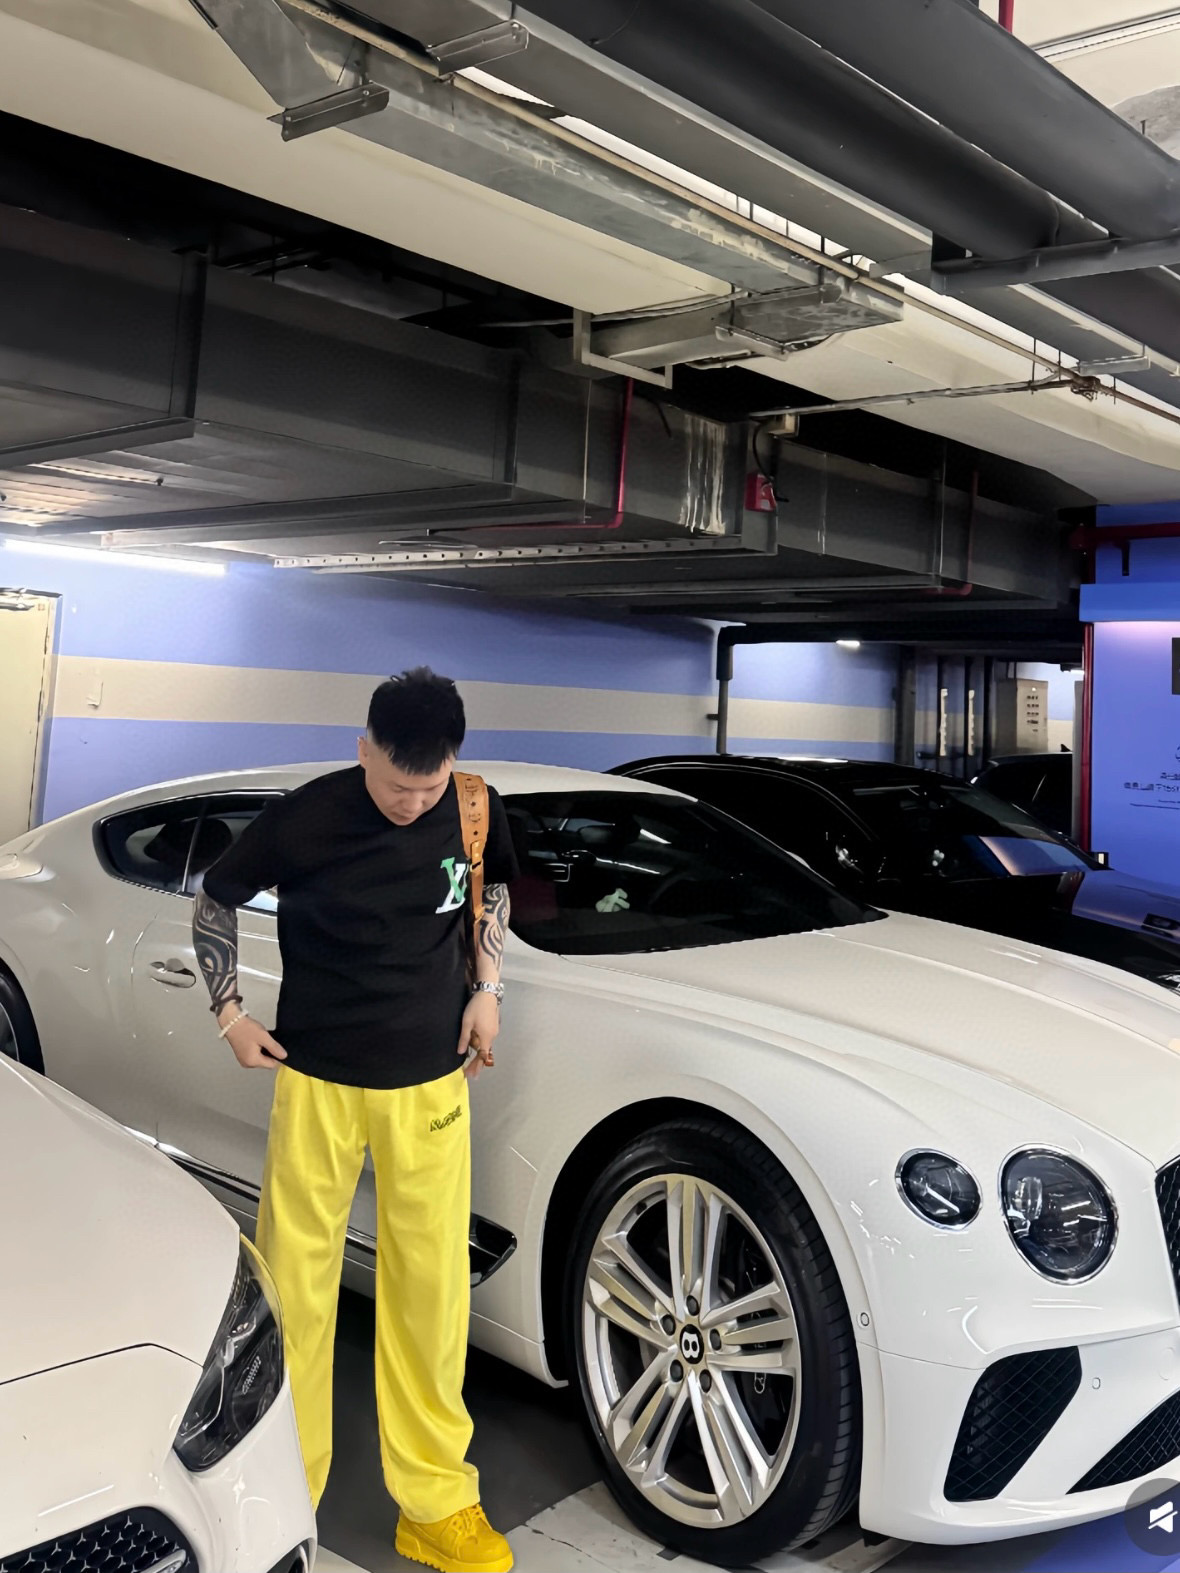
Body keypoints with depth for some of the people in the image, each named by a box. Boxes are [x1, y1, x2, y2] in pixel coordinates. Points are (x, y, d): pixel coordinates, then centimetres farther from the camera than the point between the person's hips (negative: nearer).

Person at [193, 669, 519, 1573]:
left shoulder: (477, 811, -6)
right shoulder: (304, 821, -13)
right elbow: (217, 901, 2)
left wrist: (486, 987, 2)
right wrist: (230, 1012, -3)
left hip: (430, 1081, 2)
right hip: (317, 1080, -1)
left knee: (431, 1290, 6)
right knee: (295, 1284, 5)